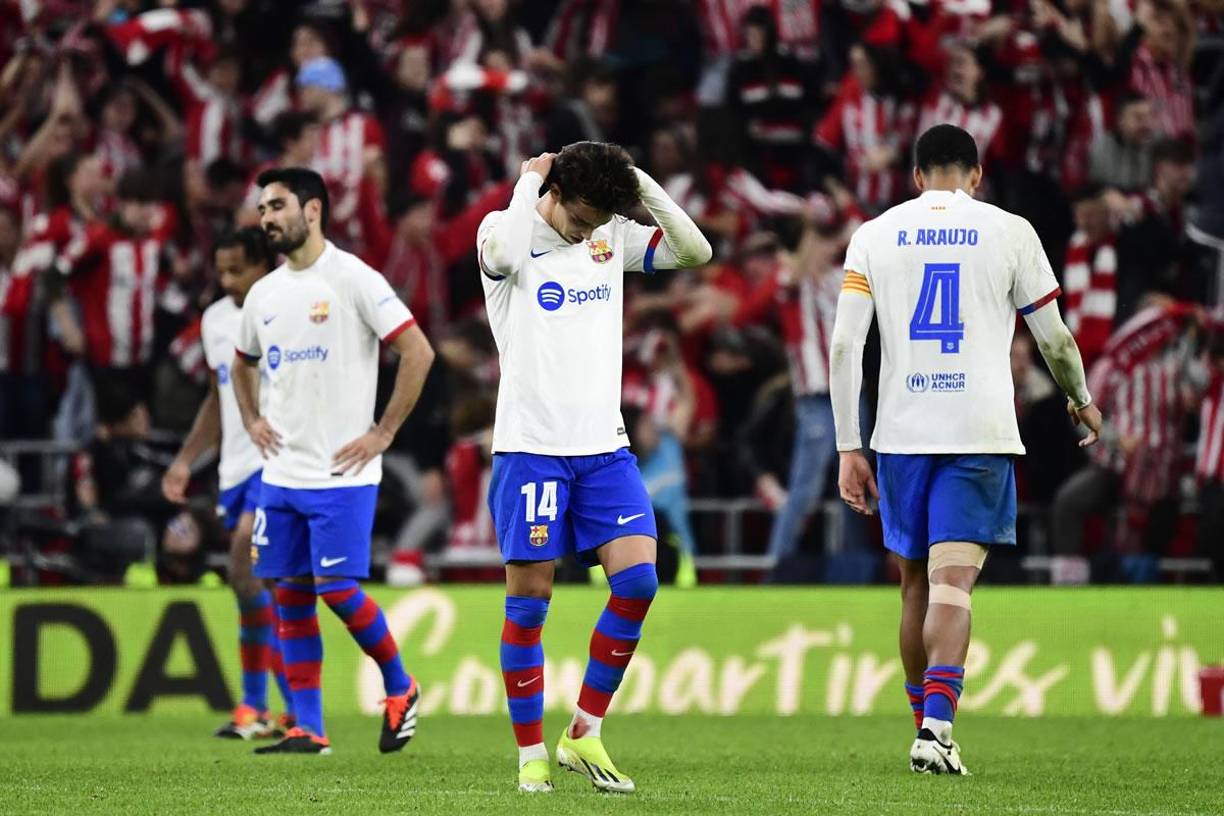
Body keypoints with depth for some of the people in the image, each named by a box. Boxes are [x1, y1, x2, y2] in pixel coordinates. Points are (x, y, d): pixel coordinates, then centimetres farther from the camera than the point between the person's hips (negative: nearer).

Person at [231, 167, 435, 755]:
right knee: (290, 595, 4)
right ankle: (308, 730, 8)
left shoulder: (353, 280, -10)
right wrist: (252, 421, 12)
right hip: (281, 474, 7)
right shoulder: (263, 294, 11)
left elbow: (418, 353, -13)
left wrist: (382, 434, -13)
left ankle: (400, 690, 12)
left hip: (342, 472, -7)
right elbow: (243, 364, 30)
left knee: (337, 589, -10)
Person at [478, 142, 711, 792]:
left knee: (638, 580, -9)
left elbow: (695, 252, 4)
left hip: (604, 446, 5)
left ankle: (584, 735, 3)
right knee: (529, 598, -3)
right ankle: (531, 756, 6)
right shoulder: (507, 232, -6)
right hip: (531, 445, -4)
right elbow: (502, 253, -29)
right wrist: (527, 181, -15)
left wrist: (643, 187, -4)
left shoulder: (613, 237, 10)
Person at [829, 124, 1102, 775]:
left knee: (915, 585, 15)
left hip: (901, 432, 2)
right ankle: (936, 728, -23)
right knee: (952, 584, -8)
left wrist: (848, 449, 2)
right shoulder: (1009, 233, 2)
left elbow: (844, 345, 0)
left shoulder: (874, 234, 7)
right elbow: (1055, 338, 8)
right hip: (980, 430, -2)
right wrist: (1081, 400, 27)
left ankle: (925, 724, 23)